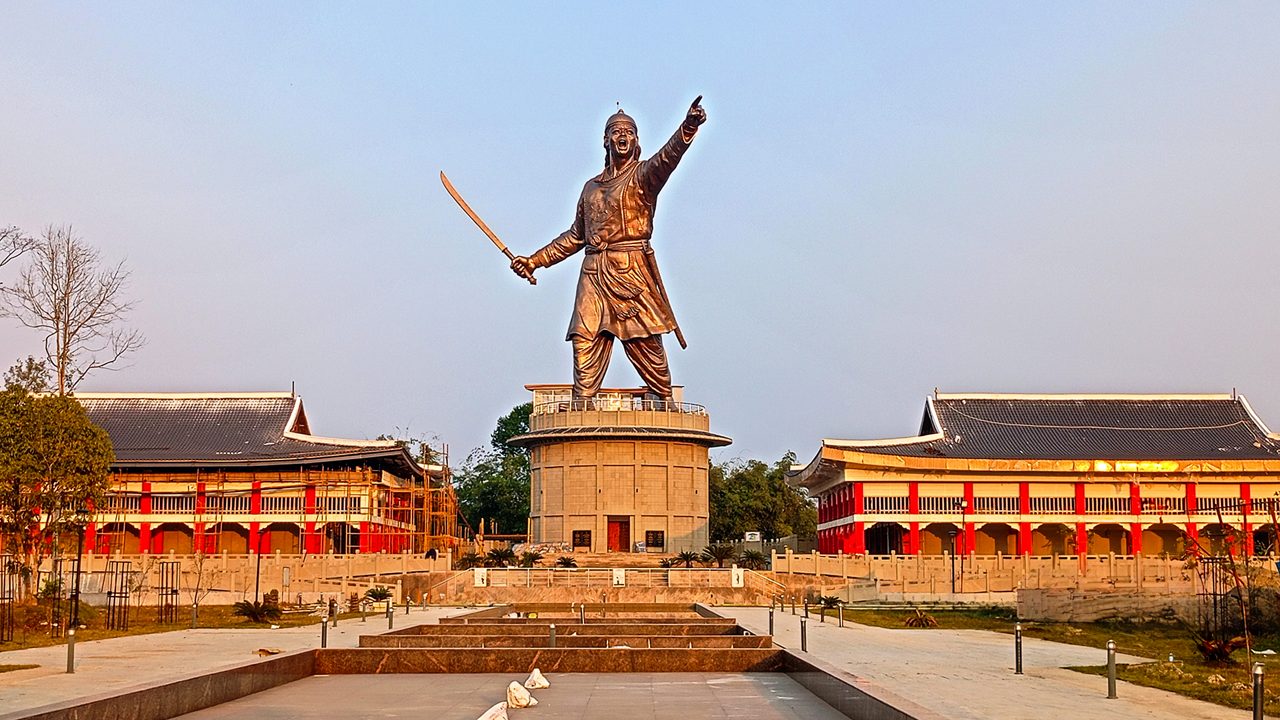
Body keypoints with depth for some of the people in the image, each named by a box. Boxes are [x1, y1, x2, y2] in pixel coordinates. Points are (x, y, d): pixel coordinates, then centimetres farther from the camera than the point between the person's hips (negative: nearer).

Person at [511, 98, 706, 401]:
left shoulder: (643, 174, 5)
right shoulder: (591, 187, 22)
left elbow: (666, 158, -18)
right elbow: (575, 236, 29)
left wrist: (688, 128, -37)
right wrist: (535, 260, 28)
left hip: (631, 273, -5)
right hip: (593, 275, 5)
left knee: (646, 347, -6)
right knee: (585, 344, -4)